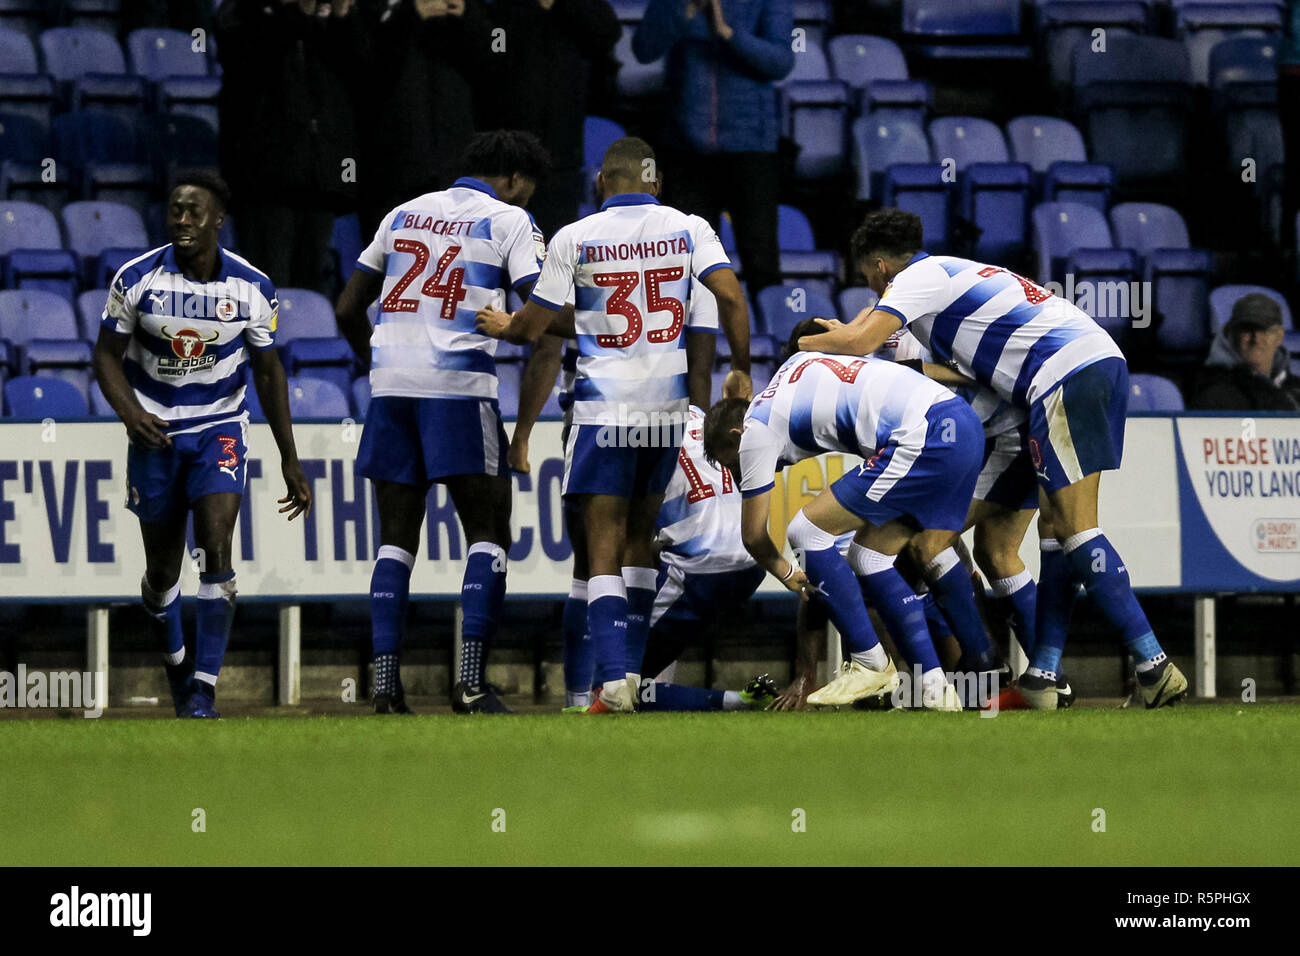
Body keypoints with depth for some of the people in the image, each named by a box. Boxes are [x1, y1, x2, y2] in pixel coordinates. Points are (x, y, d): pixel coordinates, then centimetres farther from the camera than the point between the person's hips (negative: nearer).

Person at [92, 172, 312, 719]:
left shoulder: (252, 288, -7)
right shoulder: (137, 279, -9)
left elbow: (268, 372, 4)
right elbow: (108, 355, 0)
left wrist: (289, 461, 5)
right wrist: (130, 412, -21)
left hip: (219, 428, -1)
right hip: (155, 431, 1)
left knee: (215, 550, -19)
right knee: (162, 569, 8)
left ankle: (204, 688, -18)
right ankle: (176, 663, 35)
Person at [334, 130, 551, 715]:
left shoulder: (404, 214, 19)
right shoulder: (508, 220, 3)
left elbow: (348, 311, 21)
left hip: (391, 385, 5)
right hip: (460, 388, -5)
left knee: (396, 537, 9)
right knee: (488, 533, 2)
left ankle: (385, 682, 0)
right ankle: (470, 681, -10)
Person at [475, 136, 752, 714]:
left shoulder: (575, 239, -4)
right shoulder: (687, 230, 1)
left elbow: (535, 326, 2)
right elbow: (730, 298, -8)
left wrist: (502, 327, 24)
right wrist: (741, 370, 6)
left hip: (604, 405, -3)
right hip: (668, 406, 3)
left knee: (604, 550, -2)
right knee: (639, 538, 17)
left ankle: (613, 678, -16)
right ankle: (631, 669, 17)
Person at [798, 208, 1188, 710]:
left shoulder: (918, 278, 3)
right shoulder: (953, 272, 30)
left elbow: (860, 343, -7)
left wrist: (807, 343, 11)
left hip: (1067, 376, -9)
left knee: (1075, 527, -11)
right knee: (1055, 526, 9)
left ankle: (1154, 665, -19)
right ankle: (1042, 678, 6)